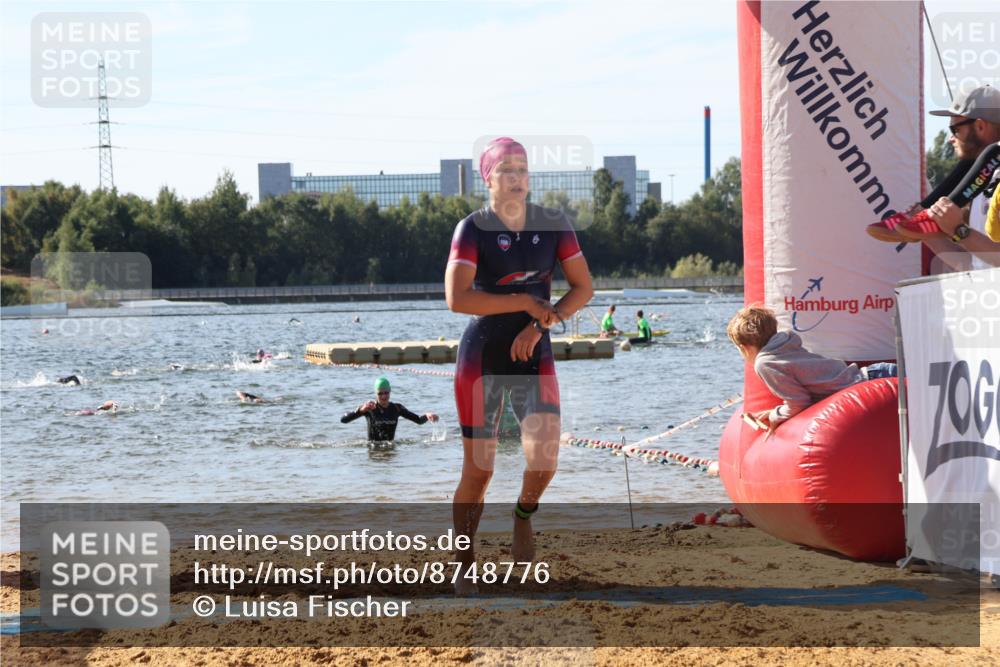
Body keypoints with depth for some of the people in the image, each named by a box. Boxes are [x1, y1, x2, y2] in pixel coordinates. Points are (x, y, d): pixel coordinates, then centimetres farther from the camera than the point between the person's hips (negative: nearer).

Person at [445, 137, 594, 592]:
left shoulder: (553, 225, 1)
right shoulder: (473, 229, -10)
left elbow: (583, 288, 4)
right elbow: (456, 298, -21)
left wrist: (539, 325, -11)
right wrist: (527, 302, -18)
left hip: (533, 356, 2)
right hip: (481, 357, -2)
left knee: (544, 459, -17)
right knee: (478, 469, -1)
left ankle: (524, 513, 18)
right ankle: (466, 565, 16)